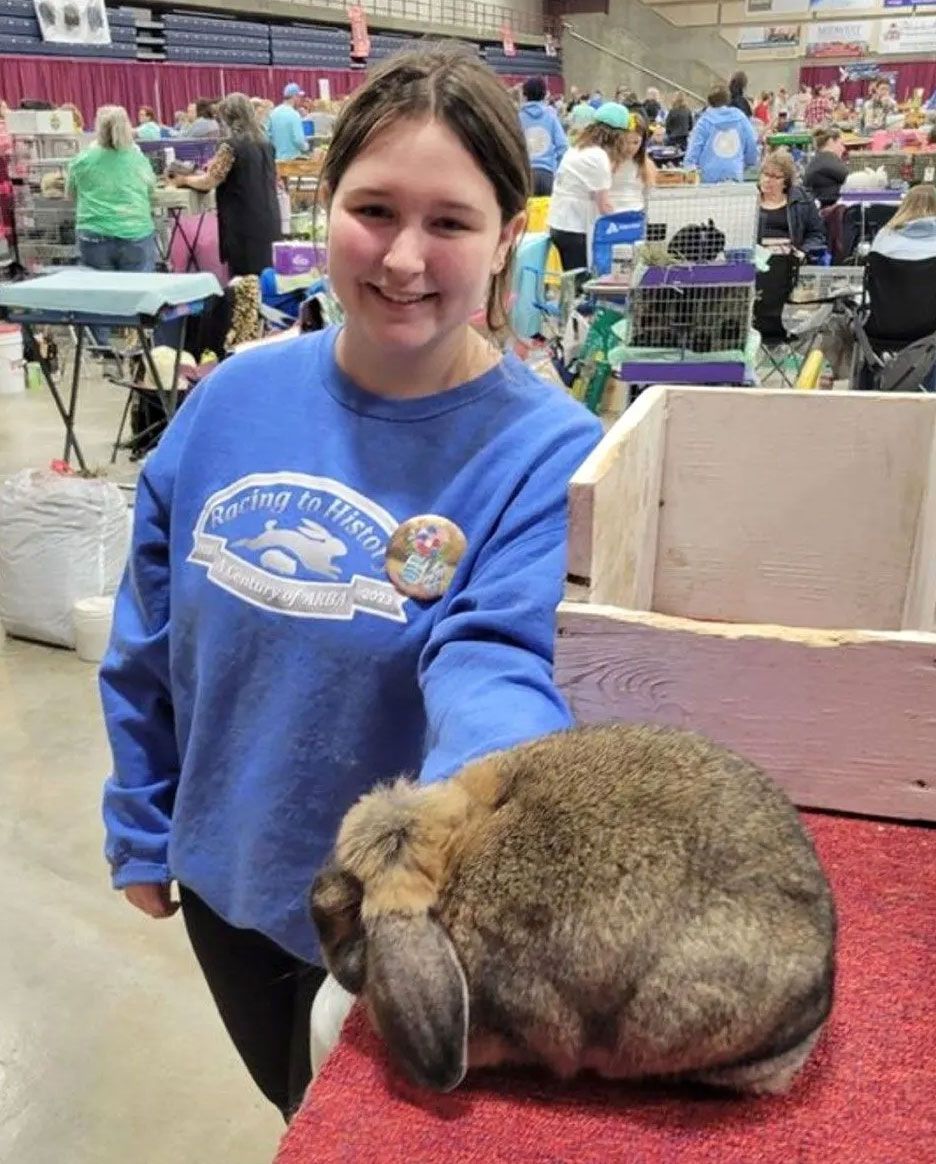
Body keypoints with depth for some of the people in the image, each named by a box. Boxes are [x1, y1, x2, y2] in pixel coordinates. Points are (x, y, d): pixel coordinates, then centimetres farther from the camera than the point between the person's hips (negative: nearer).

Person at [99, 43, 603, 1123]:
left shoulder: (550, 453, -21)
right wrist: (141, 830, 7)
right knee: (295, 1113, 31)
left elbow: (489, 662, -33)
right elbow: (149, 644, 1)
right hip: (226, 877, 5)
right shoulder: (233, 399, -8)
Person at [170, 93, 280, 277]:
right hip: (265, 220, 7)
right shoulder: (264, 141, 9)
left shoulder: (231, 146, -13)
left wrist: (183, 180, 6)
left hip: (243, 223, -7)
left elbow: (210, 182, -11)